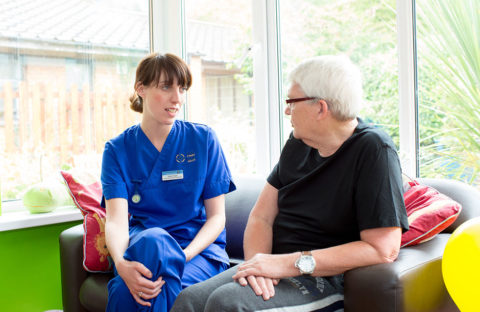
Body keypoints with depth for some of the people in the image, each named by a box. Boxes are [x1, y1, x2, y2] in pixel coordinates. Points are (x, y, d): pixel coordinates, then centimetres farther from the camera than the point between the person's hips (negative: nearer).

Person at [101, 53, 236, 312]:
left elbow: (216, 216, 1)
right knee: (153, 238, -35)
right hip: (140, 246, 3)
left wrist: (185, 255, -18)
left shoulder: (204, 139, 3)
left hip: (199, 248, -2)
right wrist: (122, 264, -31)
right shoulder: (117, 150, 4)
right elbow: (116, 221, -9)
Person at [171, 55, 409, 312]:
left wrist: (293, 263, -21)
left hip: (326, 278, -6)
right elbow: (261, 216, 8)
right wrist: (257, 262, -14)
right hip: (279, 265, 6)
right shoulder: (298, 144, 10)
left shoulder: (374, 151, -12)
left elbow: (383, 249, -20)